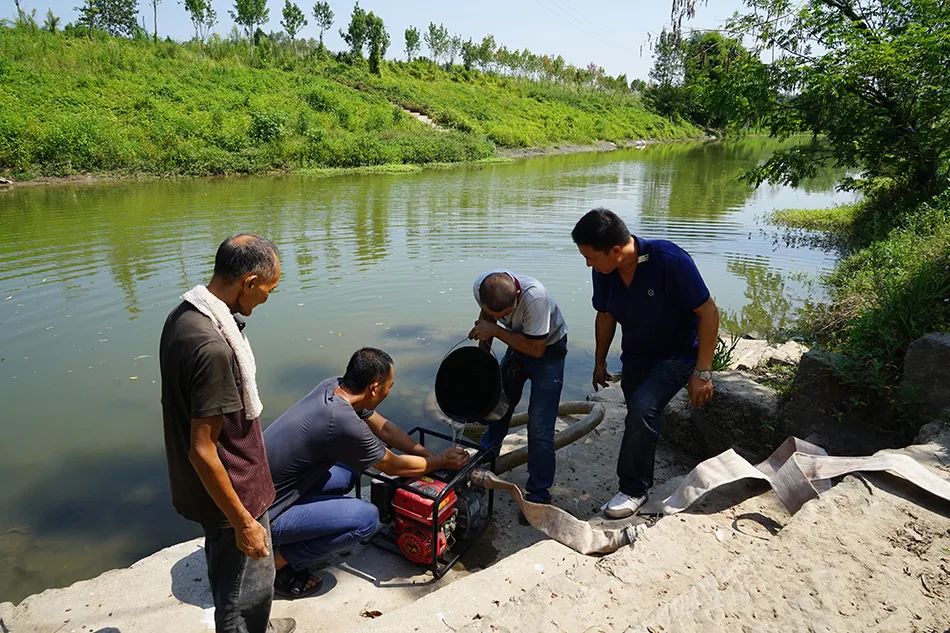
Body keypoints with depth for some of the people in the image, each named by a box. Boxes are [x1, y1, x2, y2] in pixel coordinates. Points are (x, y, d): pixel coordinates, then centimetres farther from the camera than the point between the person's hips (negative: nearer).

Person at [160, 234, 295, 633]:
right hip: (231, 492, -10)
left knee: (230, 573, 30)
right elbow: (202, 451, -28)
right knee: (247, 589, 12)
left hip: (208, 487, 10)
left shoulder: (183, 316, -3)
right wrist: (244, 522, -20)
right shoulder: (212, 346, -32)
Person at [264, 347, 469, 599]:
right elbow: (394, 466, -12)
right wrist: (442, 462, 3)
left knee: (348, 473, 15)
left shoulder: (332, 386, -5)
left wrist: (431, 455, 7)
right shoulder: (342, 421, -29)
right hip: (265, 514, -9)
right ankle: (278, 561, 0)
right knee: (367, 518, -15)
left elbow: (384, 428, 9)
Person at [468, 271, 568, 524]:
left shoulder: (534, 297, -41)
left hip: (548, 348, -6)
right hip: (517, 344, 6)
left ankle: (539, 493, 5)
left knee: (539, 427, -10)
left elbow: (536, 349, -29)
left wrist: (494, 329, -28)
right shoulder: (481, 287, -22)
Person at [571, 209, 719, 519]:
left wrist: (702, 372, -24)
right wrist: (600, 362, 13)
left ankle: (633, 488, -6)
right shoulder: (604, 271, -14)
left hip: (678, 353, -5)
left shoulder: (670, 260, -31)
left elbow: (708, 312, -23)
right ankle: (642, 483, 37)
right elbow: (605, 316, 5)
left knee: (643, 409, -24)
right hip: (635, 356, 6)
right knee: (641, 421, 13)